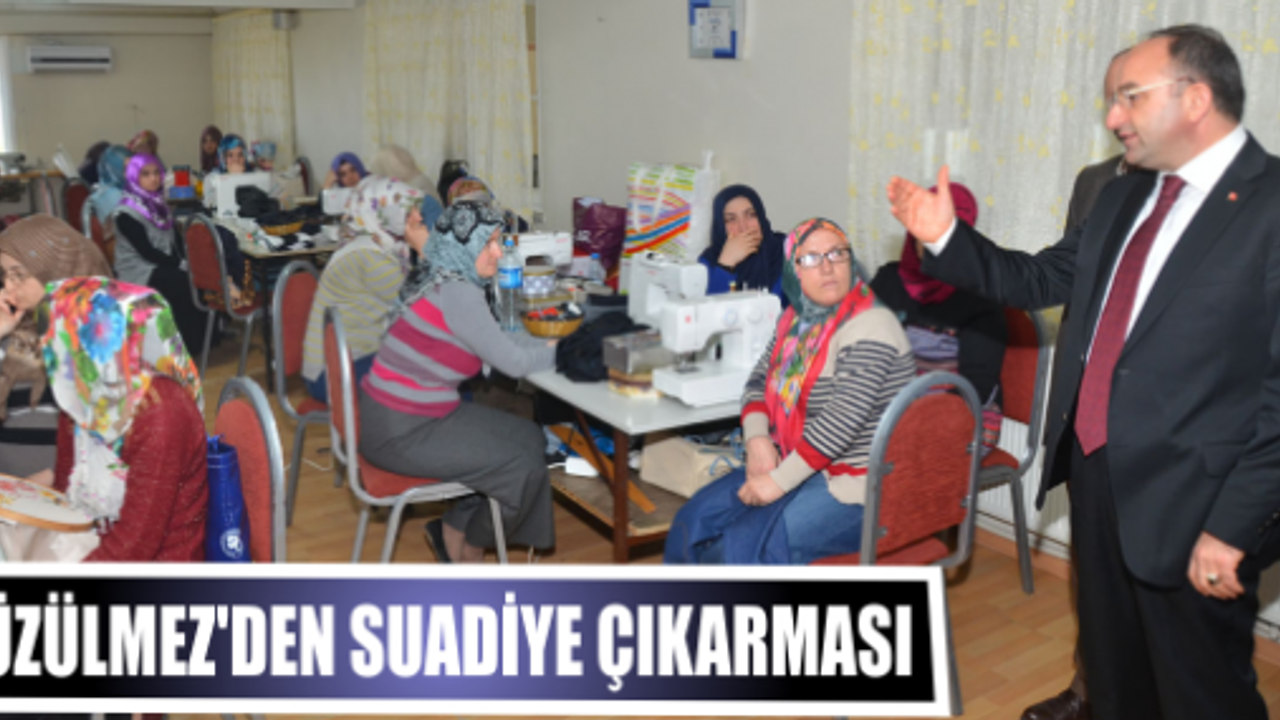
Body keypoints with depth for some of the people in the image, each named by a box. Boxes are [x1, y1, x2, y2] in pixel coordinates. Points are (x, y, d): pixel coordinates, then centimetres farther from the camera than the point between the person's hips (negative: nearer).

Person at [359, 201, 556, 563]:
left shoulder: (450, 283, 7)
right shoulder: (457, 294, -22)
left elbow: (499, 341, 16)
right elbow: (512, 362, -18)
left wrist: (547, 344, 4)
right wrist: (562, 351, -2)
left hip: (424, 412, 10)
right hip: (399, 433, -10)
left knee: (530, 436, 11)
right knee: (526, 466, -7)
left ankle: (456, 529, 20)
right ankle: (465, 545, 19)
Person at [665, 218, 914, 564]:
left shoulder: (869, 329, -18)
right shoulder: (798, 321, 8)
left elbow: (841, 422, -25)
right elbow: (759, 382, 12)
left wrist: (779, 481, -23)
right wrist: (757, 440, -7)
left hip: (854, 486, -8)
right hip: (799, 466, 8)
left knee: (746, 545, -21)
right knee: (697, 518, -3)